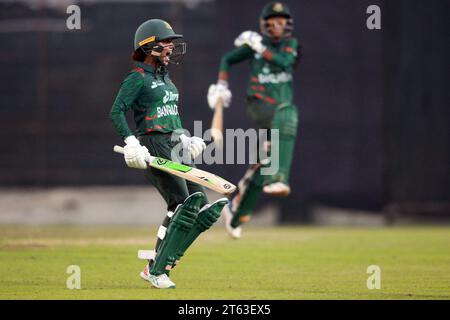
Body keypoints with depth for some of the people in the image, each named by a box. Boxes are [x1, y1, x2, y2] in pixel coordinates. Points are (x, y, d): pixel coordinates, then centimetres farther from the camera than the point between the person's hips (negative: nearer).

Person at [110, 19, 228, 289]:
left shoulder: (165, 77, 20)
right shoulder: (138, 77, -6)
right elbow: (116, 112, -14)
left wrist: (184, 138, 16)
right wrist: (130, 142, -26)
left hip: (175, 146, 9)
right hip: (153, 146, -9)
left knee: (199, 205, 0)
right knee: (182, 205, -16)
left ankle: (157, 264, 4)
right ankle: (156, 271, -9)